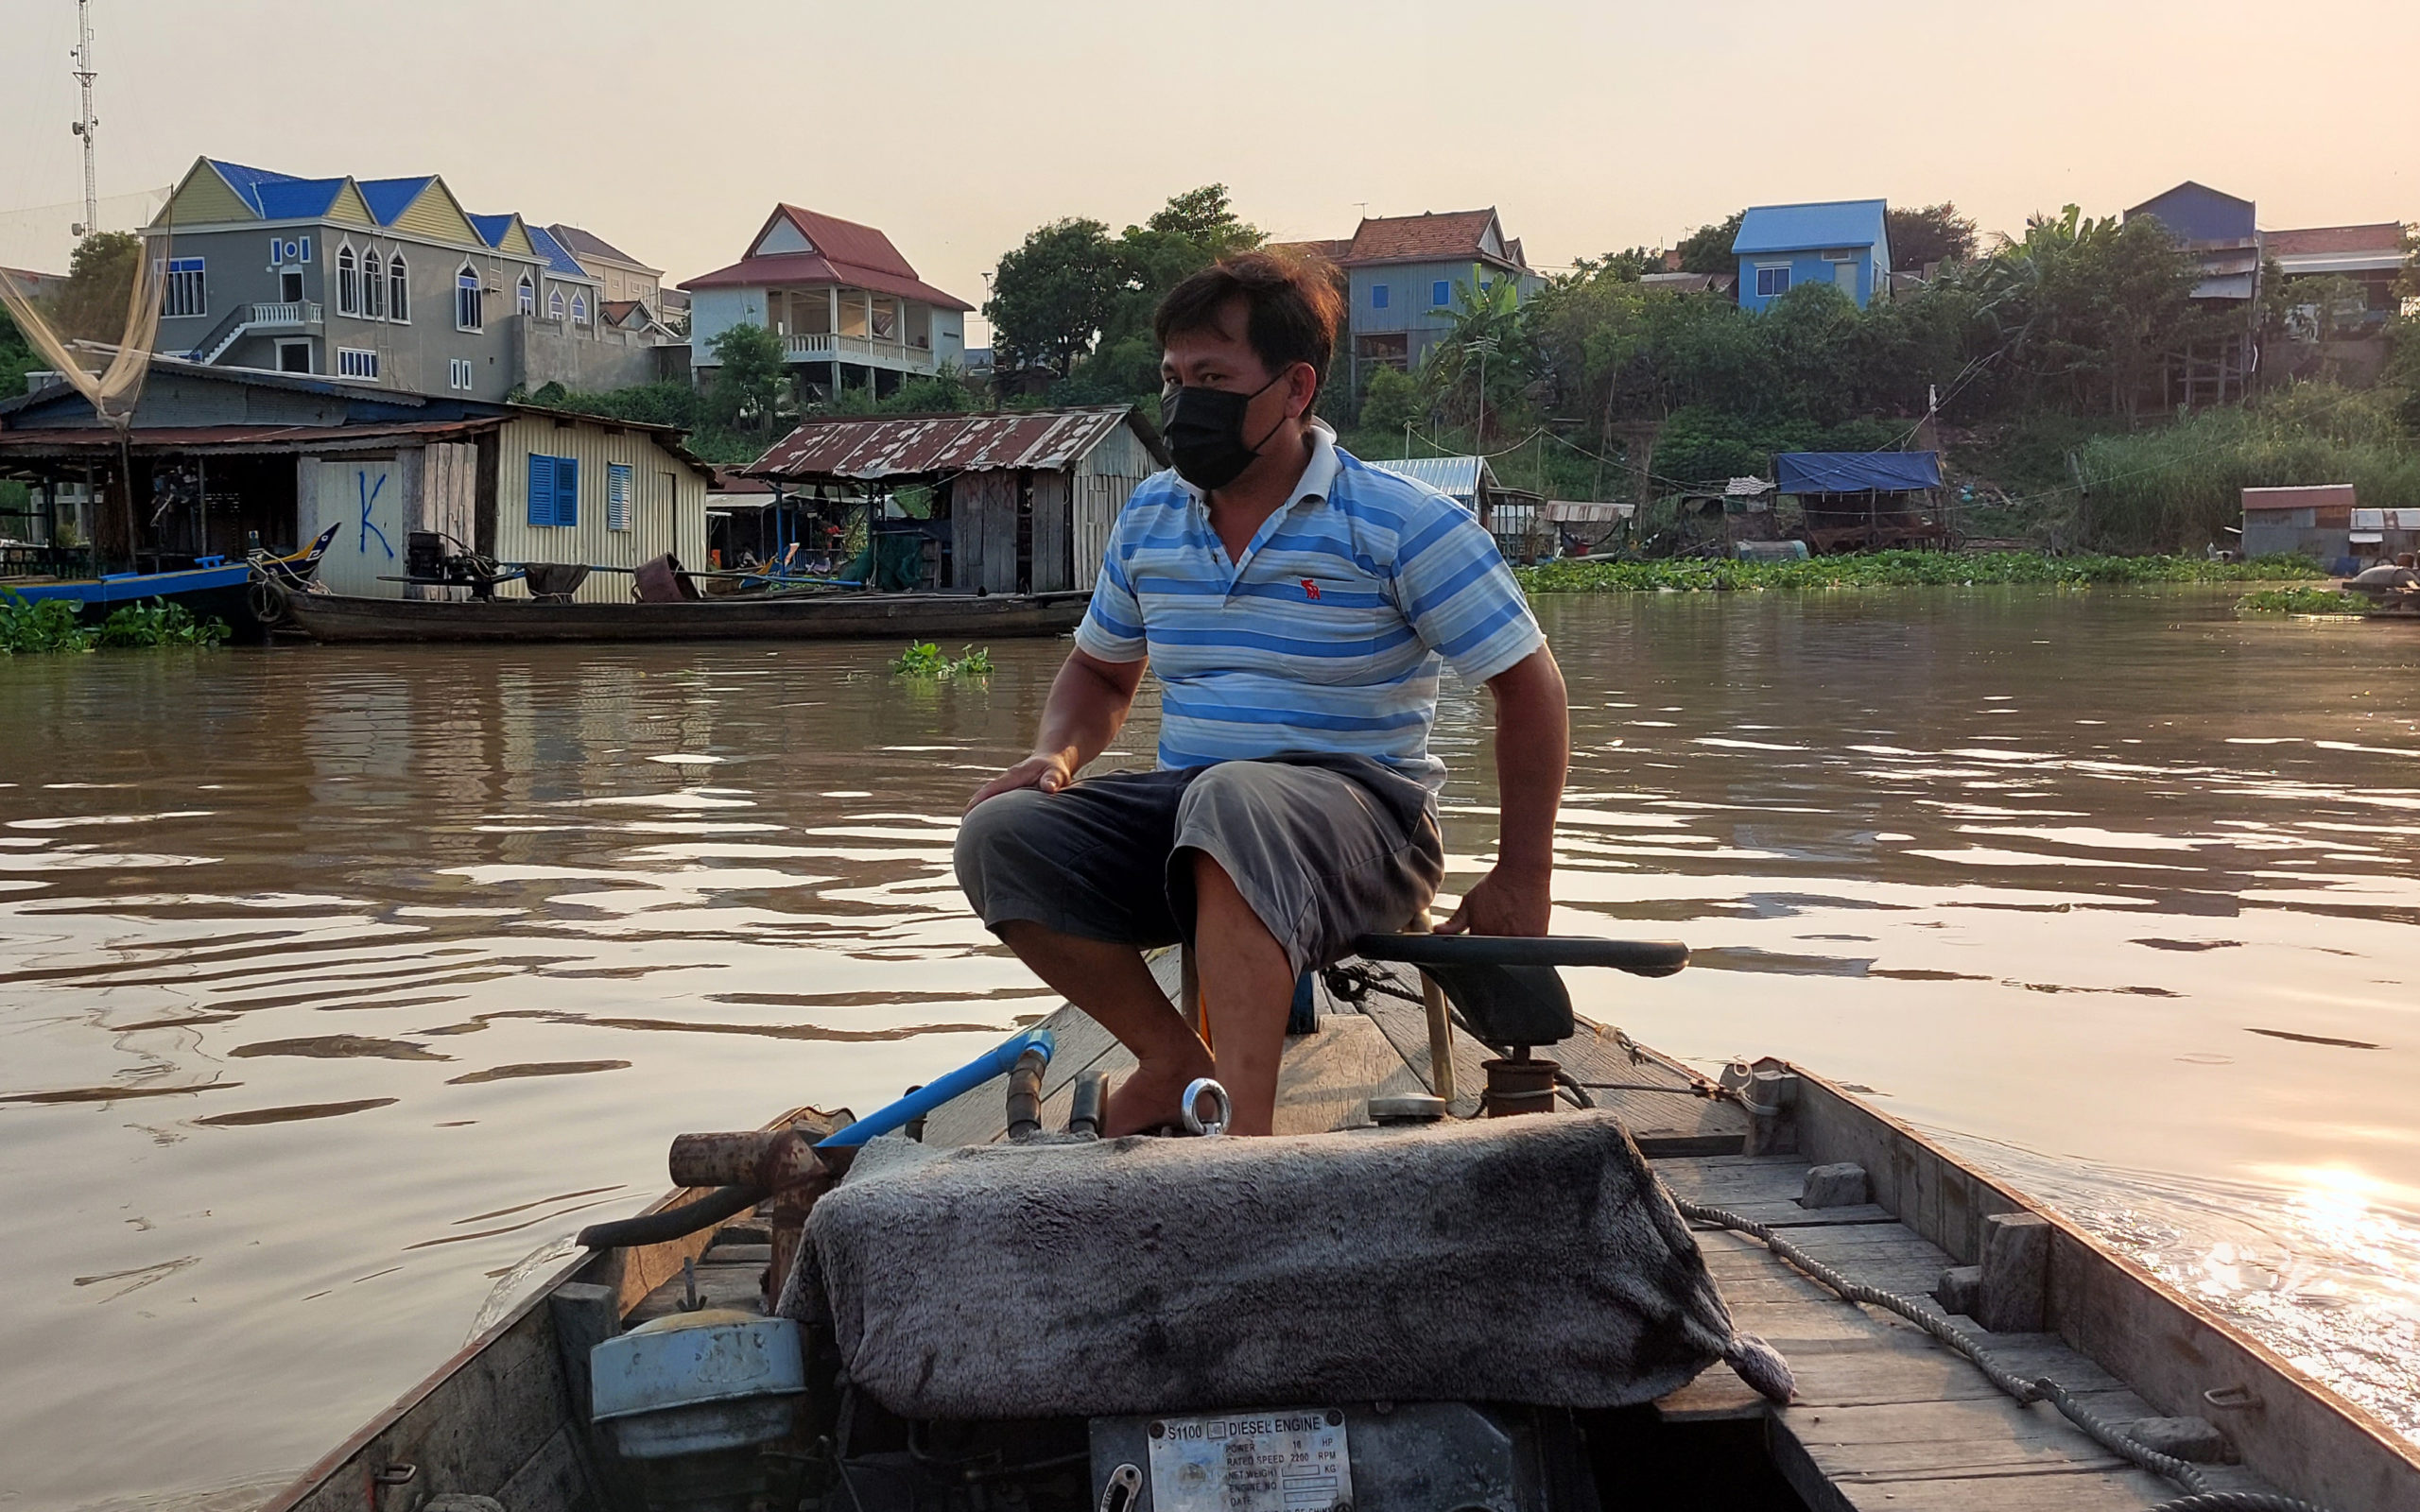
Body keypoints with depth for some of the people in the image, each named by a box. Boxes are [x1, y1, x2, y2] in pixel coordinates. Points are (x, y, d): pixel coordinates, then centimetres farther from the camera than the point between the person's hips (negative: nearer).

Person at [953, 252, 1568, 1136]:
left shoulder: (1404, 525, -5)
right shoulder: (1149, 520, 11)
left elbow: (1527, 687, -2)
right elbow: (1100, 670, 25)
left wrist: (1521, 879, -6)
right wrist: (1058, 755, 2)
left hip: (1357, 808, -5)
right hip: (1180, 811, 6)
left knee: (1234, 801, -41)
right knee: (1000, 833, -20)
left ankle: (1240, 1131, -45)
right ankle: (1176, 1061, -10)